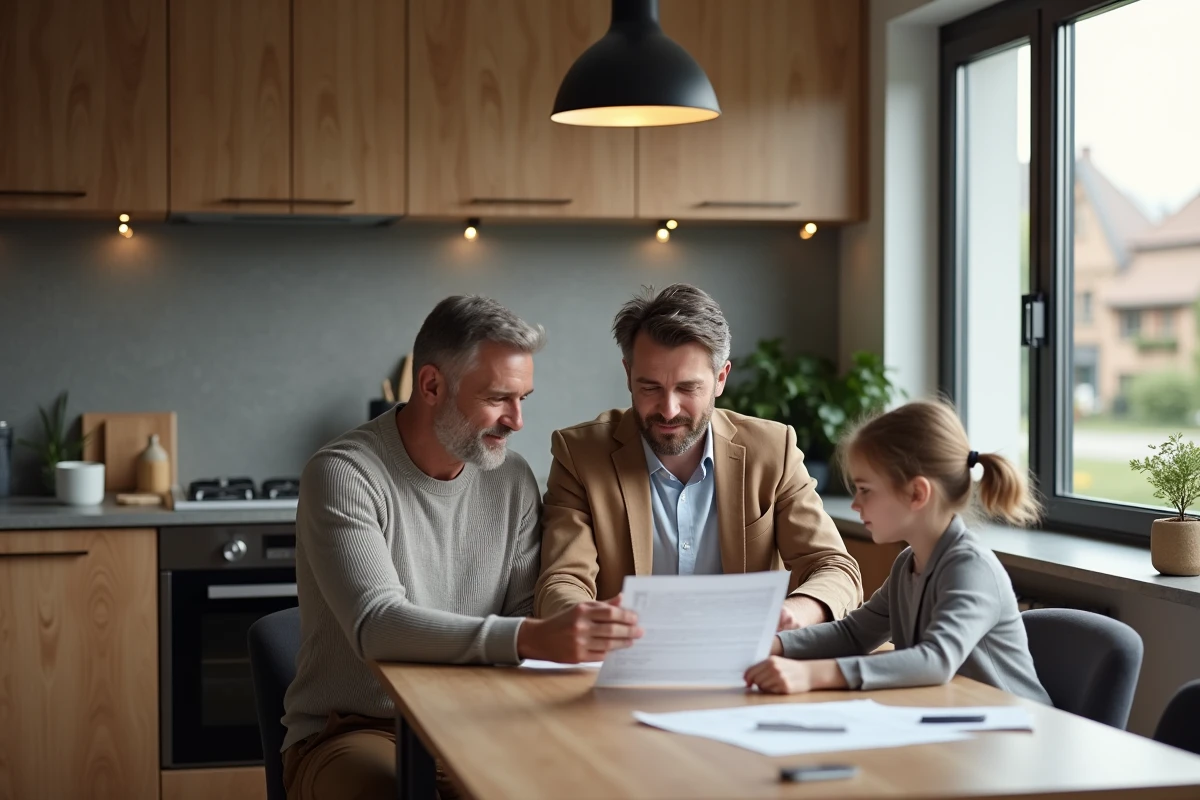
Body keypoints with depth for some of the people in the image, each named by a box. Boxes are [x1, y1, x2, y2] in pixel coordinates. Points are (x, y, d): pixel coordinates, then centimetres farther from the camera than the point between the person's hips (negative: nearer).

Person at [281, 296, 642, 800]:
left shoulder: (513, 481, 5)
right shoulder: (344, 474, -13)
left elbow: (526, 615, 4)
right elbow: (376, 625, -27)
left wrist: (574, 638, -20)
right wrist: (531, 639, -39)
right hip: (352, 733, -4)